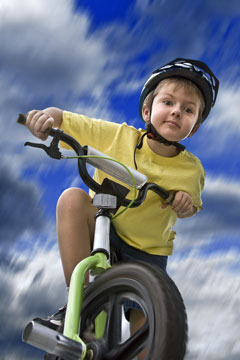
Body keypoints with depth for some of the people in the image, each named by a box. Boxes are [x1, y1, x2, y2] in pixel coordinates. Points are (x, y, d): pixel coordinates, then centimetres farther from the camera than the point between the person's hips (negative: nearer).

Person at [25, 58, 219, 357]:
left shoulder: (191, 170, -12)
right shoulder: (117, 136, -16)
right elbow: (65, 120, -11)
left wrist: (186, 204, -17)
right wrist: (47, 116, -35)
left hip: (147, 253, 1)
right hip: (101, 232, 0)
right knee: (73, 198, -30)